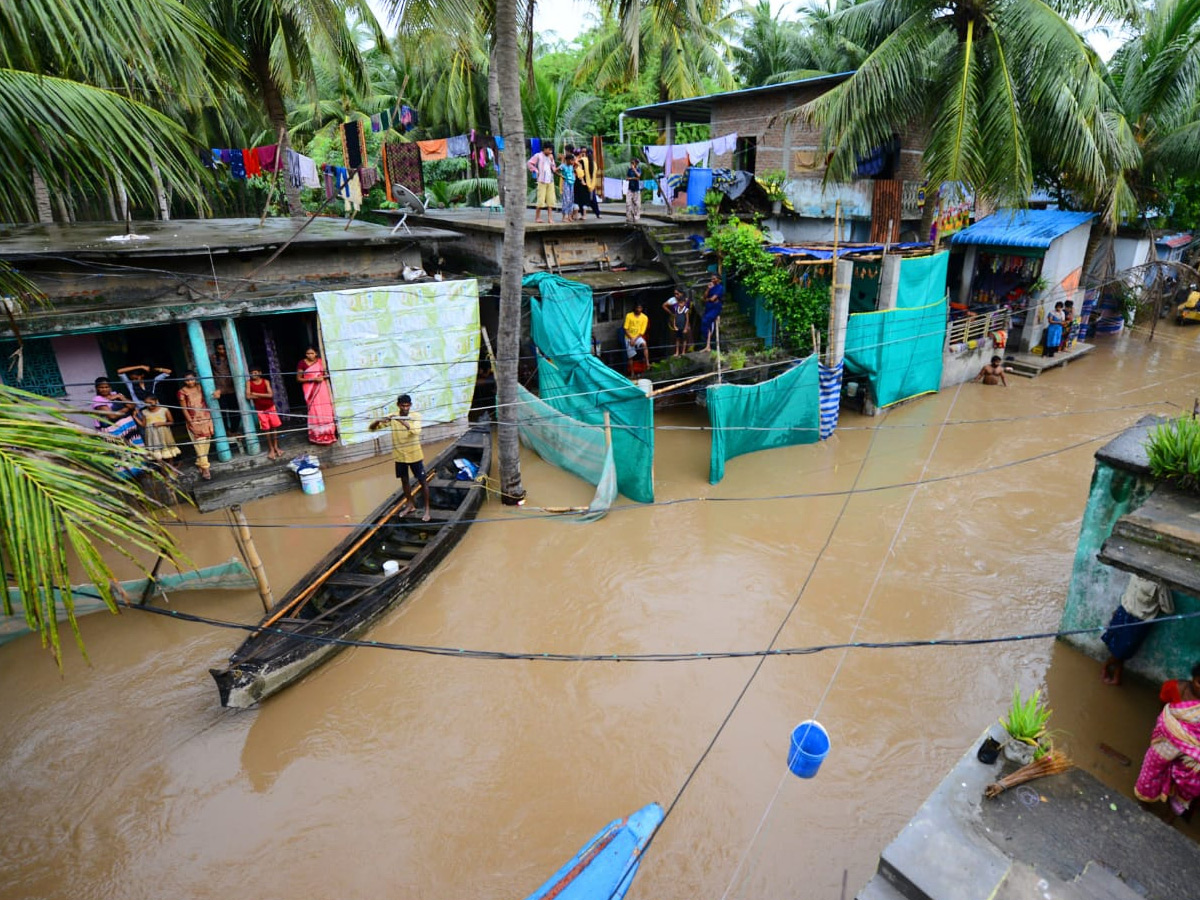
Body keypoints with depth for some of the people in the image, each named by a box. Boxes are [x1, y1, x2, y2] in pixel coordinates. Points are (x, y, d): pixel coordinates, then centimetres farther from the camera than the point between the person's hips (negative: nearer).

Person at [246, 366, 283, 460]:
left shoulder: (266, 382, -5)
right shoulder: (249, 383, -5)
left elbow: (270, 394, -15)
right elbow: (248, 396, -15)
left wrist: (257, 394, -18)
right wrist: (264, 396, -13)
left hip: (270, 407, 0)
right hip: (260, 409, 0)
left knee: (274, 427, 5)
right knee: (266, 429, 4)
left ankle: (276, 447, 19)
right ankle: (271, 449, 13)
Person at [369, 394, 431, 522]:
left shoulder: (416, 416, -12)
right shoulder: (392, 417, -7)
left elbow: (416, 431, -31)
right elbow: (372, 428, -7)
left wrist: (402, 421, -41)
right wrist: (379, 420, -29)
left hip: (414, 455, -3)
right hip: (399, 456, 3)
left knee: (422, 482, 3)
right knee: (404, 481, 16)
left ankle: (427, 509, 14)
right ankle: (411, 505, 36)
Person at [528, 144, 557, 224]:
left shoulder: (550, 157, 19)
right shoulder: (538, 156, 1)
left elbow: (553, 169, 14)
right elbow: (529, 163, -5)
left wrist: (552, 160, 2)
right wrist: (536, 171, -9)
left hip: (550, 181, 6)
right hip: (542, 181, -6)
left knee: (551, 200, 0)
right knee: (540, 200, -7)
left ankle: (550, 218, 1)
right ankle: (537, 218, 0)